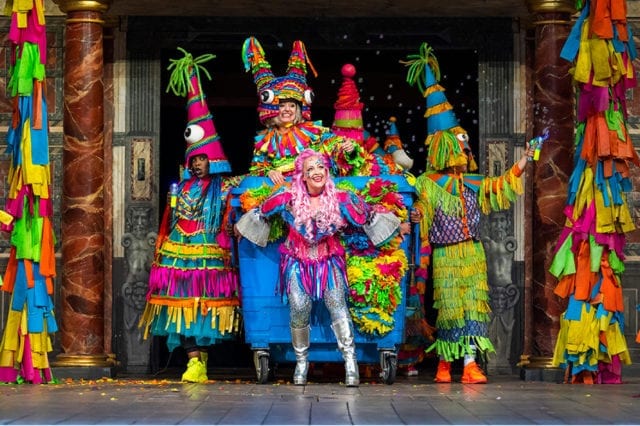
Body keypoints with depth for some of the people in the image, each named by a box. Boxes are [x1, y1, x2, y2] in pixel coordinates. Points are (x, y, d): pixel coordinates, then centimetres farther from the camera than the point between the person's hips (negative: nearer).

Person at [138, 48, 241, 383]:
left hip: (210, 257, -4)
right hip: (179, 256, 4)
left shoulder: (224, 189, 4)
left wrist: (227, 253, -12)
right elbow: (167, 224, 16)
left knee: (206, 303, -6)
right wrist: (160, 255, 11)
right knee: (184, 303, -2)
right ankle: (196, 360, -1)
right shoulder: (180, 188, 16)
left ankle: (199, 362, -5)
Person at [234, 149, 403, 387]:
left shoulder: (340, 199, -9)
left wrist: (395, 226, 7)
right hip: (298, 262, 0)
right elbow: (262, 213, 9)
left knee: (337, 304, -17)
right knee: (299, 309, -11)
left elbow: (368, 217, 4)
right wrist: (242, 227, 21)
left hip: (329, 260, 0)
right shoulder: (289, 198, -9)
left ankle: (350, 360, -20)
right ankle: (301, 362, 6)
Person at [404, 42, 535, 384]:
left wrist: (522, 163, 15)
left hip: (472, 254, 4)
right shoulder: (429, 184, 0)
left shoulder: (473, 184, 14)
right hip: (446, 257, -4)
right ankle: (444, 362, 12)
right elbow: (422, 212, -3)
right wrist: (416, 216, -25)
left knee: (473, 304, -5)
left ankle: (470, 363, -8)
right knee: (449, 306, -3)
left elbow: (500, 188, 21)